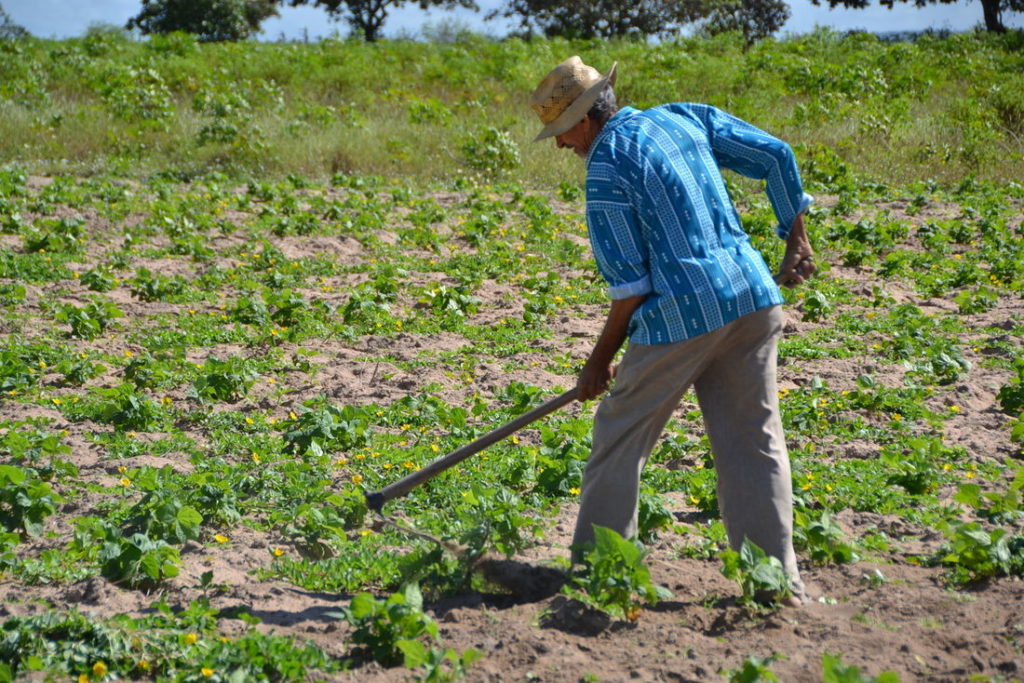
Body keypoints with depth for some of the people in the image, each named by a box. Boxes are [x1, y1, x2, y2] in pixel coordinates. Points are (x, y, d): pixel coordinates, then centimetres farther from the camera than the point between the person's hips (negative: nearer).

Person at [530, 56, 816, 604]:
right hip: (752, 298, 7)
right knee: (754, 441, 9)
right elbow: (777, 156, 13)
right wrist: (795, 239, 20)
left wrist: (602, 358, 2)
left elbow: (629, 283, -8)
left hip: (681, 314, -6)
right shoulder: (686, 117, 12)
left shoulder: (606, 167, -7)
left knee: (620, 435, 8)